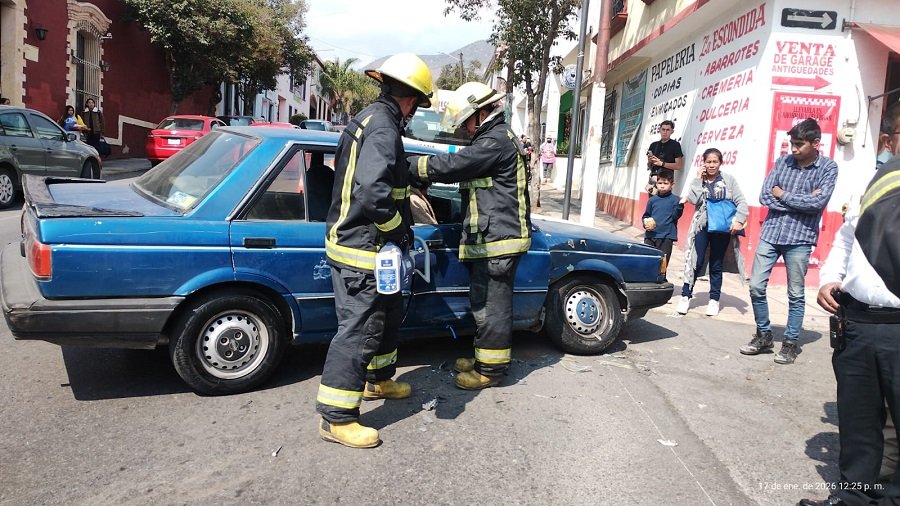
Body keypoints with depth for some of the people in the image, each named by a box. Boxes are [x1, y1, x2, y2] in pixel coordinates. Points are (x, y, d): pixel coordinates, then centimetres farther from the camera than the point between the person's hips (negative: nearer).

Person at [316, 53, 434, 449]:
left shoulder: (369, 119, 14)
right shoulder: (384, 129, -19)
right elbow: (373, 192, -31)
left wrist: (405, 196, 18)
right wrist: (399, 228, -18)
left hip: (365, 245, 11)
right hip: (361, 252, -11)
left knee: (389, 315, 25)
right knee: (357, 331, -4)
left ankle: (377, 380, 43)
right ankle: (336, 417, 6)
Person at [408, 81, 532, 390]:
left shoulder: (495, 141, -15)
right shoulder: (499, 138, 20)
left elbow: (451, 166, -19)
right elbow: (460, 168, 20)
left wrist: (409, 165, -11)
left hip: (496, 240, -11)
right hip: (492, 238, 11)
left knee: (491, 304, -3)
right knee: (486, 302, 18)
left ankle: (491, 368, 7)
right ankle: (485, 357, 29)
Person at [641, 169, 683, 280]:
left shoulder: (675, 199, 0)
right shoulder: (652, 200, 9)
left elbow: (675, 216, -10)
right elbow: (645, 216, 16)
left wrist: (680, 205, -26)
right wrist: (646, 222, -5)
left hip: (666, 237, -3)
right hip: (650, 236, 3)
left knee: (662, 264, 1)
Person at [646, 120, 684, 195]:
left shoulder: (675, 145, 1)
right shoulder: (653, 145, 16)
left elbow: (679, 166, -6)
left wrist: (661, 163, -11)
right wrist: (650, 162, -2)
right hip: (652, 177, 5)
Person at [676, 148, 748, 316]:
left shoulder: (729, 179, 1)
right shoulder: (698, 181, 4)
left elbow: (741, 201, -3)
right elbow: (692, 199, -13)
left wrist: (739, 220, -16)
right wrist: (699, 179, -11)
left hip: (722, 228, 0)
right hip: (702, 227, 0)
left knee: (716, 265, 8)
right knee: (696, 262, 0)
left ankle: (714, 299, 18)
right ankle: (686, 296, 9)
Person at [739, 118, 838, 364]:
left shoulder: (828, 167, -2)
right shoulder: (783, 161, 5)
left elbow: (819, 203, -15)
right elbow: (765, 197, -3)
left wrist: (784, 195, -7)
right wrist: (803, 201, -9)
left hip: (800, 238, -3)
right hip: (770, 233, 3)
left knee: (795, 295, 5)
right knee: (756, 286, 3)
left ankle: (791, 343, 19)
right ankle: (764, 336, 20)